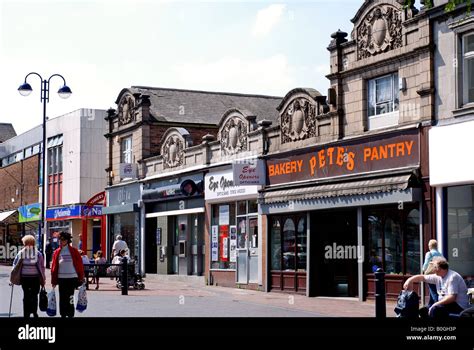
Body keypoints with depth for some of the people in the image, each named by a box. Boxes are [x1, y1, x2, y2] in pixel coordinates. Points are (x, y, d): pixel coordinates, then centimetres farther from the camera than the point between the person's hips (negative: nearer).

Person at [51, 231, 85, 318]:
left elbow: (80, 264, 1)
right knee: (62, 298, 7)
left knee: (70, 298, -2)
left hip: (72, 278, -3)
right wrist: (53, 281, 4)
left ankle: (70, 315, 6)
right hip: (61, 278, 3)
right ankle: (63, 315, 17)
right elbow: (54, 267, 7)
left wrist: (81, 278, -1)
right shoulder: (57, 252, 6)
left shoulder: (73, 251, 0)